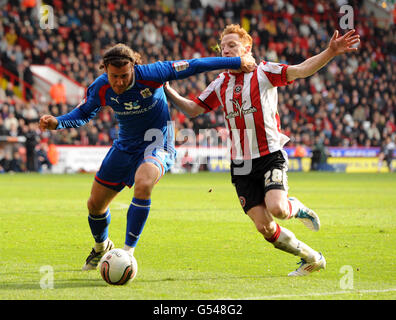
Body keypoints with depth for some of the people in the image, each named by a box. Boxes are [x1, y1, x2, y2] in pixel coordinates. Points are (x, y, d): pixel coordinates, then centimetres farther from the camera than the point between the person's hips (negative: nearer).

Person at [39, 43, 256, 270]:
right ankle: (102, 247, 43)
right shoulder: (101, 88, -14)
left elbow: (192, 66, -20)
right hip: (126, 146, 5)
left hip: (157, 142, -5)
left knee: (143, 185, -37)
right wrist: (57, 123, -15)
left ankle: (128, 252, -26)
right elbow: (84, 114, 5)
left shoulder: (149, 75, -26)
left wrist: (237, 62, -16)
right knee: (95, 205, 9)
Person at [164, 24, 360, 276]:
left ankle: (296, 208, 10)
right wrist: (167, 90, 4)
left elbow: (302, 70, -14)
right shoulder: (221, 84, 12)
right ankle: (312, 258, 15)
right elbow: (193, 109, 18)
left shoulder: (263, 72, -3)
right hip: (241, 165, 4)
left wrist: (330, 53, -30)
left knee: (277, 209, -28)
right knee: (264, 227, -5)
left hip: (270, 157, -4)